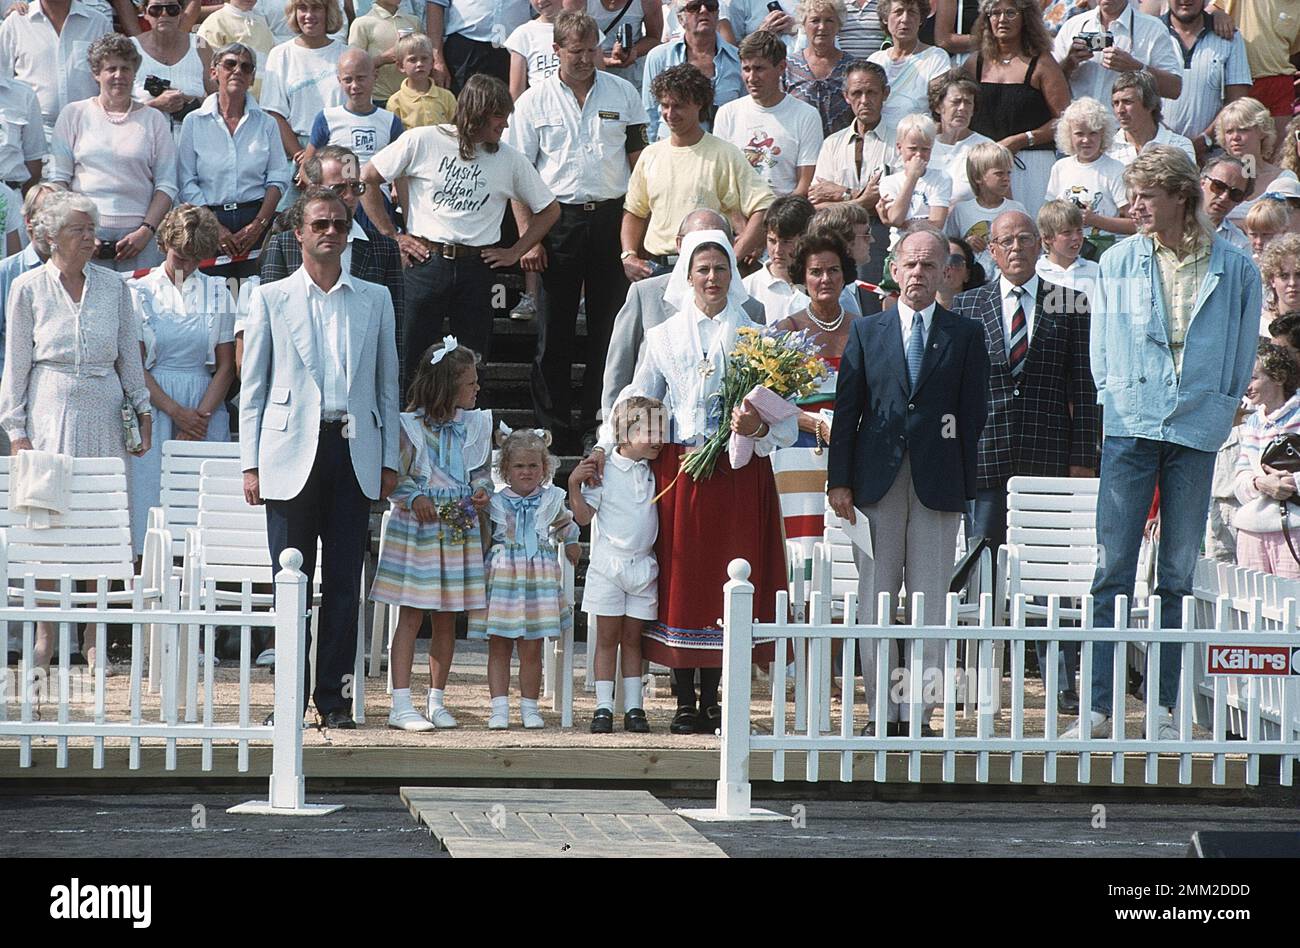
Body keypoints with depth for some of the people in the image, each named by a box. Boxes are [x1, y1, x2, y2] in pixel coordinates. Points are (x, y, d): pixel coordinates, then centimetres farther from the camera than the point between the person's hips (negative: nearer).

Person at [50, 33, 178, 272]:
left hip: (138, 237, 0)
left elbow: (167, 185, 7)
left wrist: (146, 230, -6)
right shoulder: (73, 115, 10)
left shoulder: (154, 120, 11)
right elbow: (58, 178, 7)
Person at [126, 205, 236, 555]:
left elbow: (226, 366, 6)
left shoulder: (218, 293, 10)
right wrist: (176, 412, -9)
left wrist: (200, 416, -7)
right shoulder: (140, 291, 6)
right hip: (153, 407, -1)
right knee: (151, 494, -8)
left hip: (206, 410, 1)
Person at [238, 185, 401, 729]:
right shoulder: (271, 298, 7)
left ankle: (333, 697, 7)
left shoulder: (374, 300, 13)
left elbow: (387, 385, 14)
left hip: (353, 453, 2)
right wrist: (251, 464, -1)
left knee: (344, 582, 1)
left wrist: (389, 460, 7)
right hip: (293, 454, -2)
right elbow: (253, 387, 7)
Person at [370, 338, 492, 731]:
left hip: (459, 531, 5)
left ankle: (436, 701, 17)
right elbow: (394, 476, -4)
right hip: (416, 530, -5)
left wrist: (482, 491, -2)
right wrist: (414, 498, -18)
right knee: (411, 617, -4)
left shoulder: (475, 425, 7)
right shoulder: (408, 425, -9)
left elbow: (482, 471, 17)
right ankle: (401, 705, -4)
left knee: (446, 620, 9)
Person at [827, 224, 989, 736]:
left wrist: (965, 483, -1)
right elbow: (846, 409, 7)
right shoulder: (866, 331, 10)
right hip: (877, 480, 1)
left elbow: (974, 412, 5)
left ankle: (919, 711, 3)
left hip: (938, 482, -1)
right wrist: (839, 479, -1)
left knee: (930, 602, -1)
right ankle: (881, 711, 7)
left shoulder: (965, 335, 8)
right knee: (873, 601, 2)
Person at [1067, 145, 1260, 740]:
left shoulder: (1234, 269, 2)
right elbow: (1102, 350, 12)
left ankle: (1162, 708, 9)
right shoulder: (1118, 262, 6)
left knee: (1178, 576, 4)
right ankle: (1097, 707, -4)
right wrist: (1117, 401, 5)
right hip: (1130, 428, 0)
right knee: (1114, 570, -4)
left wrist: (1217, 410, 5)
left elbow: (1241, 356, 10)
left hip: (1197, 430, 0)